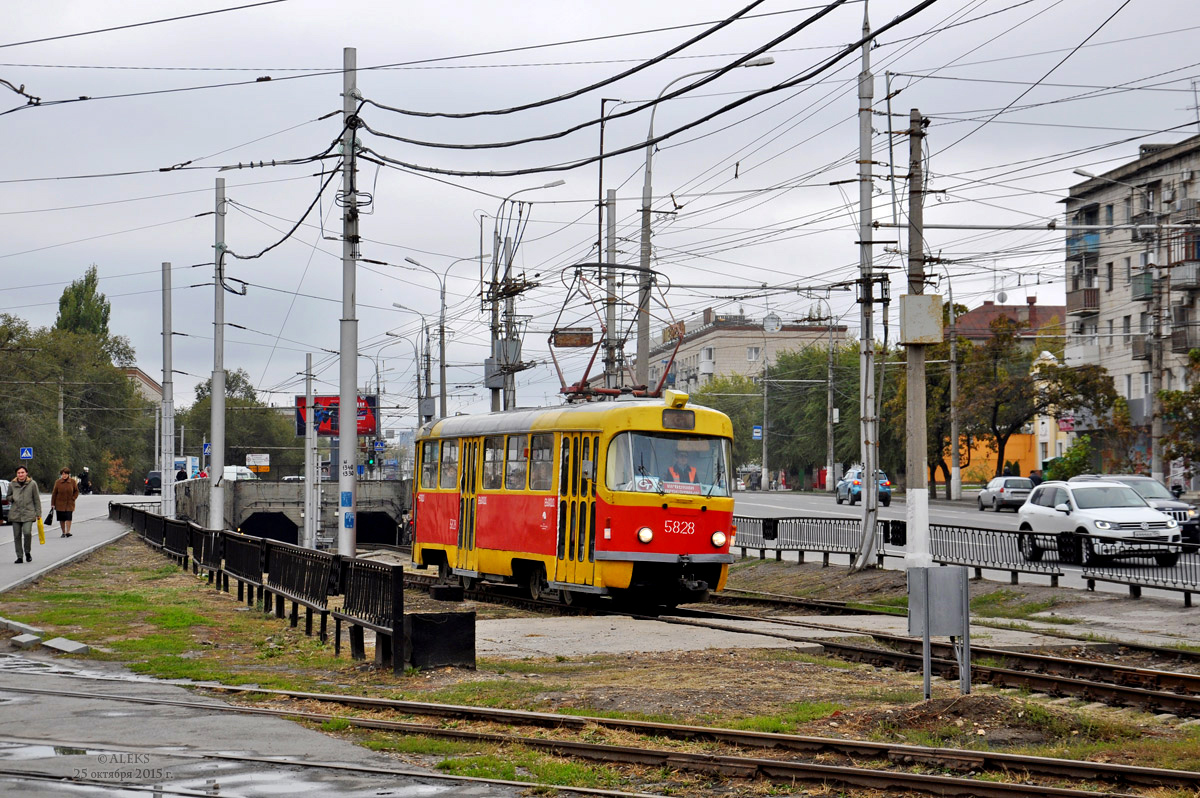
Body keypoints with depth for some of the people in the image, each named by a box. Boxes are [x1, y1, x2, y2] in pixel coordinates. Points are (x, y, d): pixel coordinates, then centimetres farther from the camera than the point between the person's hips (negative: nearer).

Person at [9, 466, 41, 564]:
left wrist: (38, 513, 3)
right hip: (15, 513, 3)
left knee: (27, 533, -17)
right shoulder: (12, 484, 6)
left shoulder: (32, 484, 0)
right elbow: (8, 497, 20)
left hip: (28, 513, -3)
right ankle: (19, 556, 11)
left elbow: (37, 499, 5)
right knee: (17, 535, 2)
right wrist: (12, 498, -3)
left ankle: (28, 552, 7)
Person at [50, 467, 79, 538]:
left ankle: (68, 531, -13)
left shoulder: (72, 482, -1)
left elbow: (76, 491, 12)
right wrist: (53, 504, 0)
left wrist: (73, 498, -3)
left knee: (68, 518, -13)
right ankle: (63, 532, 16)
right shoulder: (57, 482, -1)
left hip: (69, 504, -1)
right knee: (61, 519, 5)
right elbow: (54, 493, 2)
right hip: (60, 504, 1)